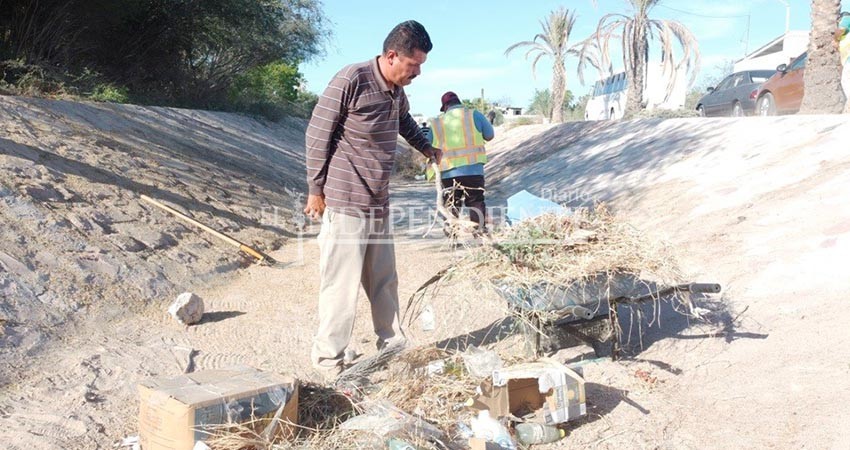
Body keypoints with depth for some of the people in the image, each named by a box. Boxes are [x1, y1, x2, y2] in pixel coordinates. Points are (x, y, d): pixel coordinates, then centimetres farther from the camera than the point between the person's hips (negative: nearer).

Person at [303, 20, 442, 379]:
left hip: (379, 205, 8)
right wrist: (316, 190, -8)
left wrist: (426, 148, 24)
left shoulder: (397, 91, 8)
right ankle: (328, 360, 10)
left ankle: (392, 346, 26)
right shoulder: (351, 80, -15)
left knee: (384, 280, 13)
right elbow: (317, 135, -10)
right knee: (342, 282, -3)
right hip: (344, 203, -7)